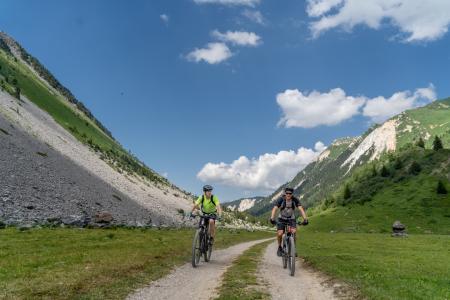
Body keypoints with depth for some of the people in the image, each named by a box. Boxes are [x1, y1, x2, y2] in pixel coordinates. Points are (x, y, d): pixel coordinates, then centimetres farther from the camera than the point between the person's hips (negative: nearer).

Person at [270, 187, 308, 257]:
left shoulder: (295, 200, -17)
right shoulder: (281, 199, -20)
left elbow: (301, 209, -26)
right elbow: (275, 209, -31)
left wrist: (305, 219, -42)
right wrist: (272, 218, -47)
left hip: (291, 219, 1)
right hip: (282, 219, -1)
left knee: (293, 231, -26)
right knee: (280, 233, -20)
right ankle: (279, 247, 8)